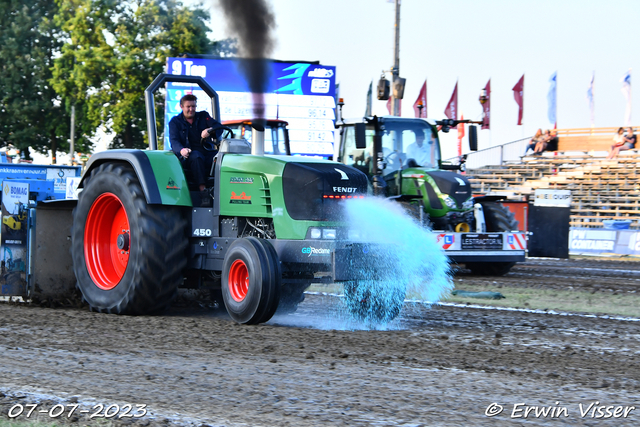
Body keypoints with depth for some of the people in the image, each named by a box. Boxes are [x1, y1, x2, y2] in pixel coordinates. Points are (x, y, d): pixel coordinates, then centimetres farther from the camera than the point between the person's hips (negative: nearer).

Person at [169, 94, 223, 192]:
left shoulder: (203, 116, 19)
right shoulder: (175, 122, 13)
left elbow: (218, 127, 4)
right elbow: (174, 141, -1)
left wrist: (209, 130, -22)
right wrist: (181, 150, -26)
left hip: (207, 152, 2)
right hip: (188, 155, -2)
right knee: (196, 156, -38)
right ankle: (202, 188, -46)